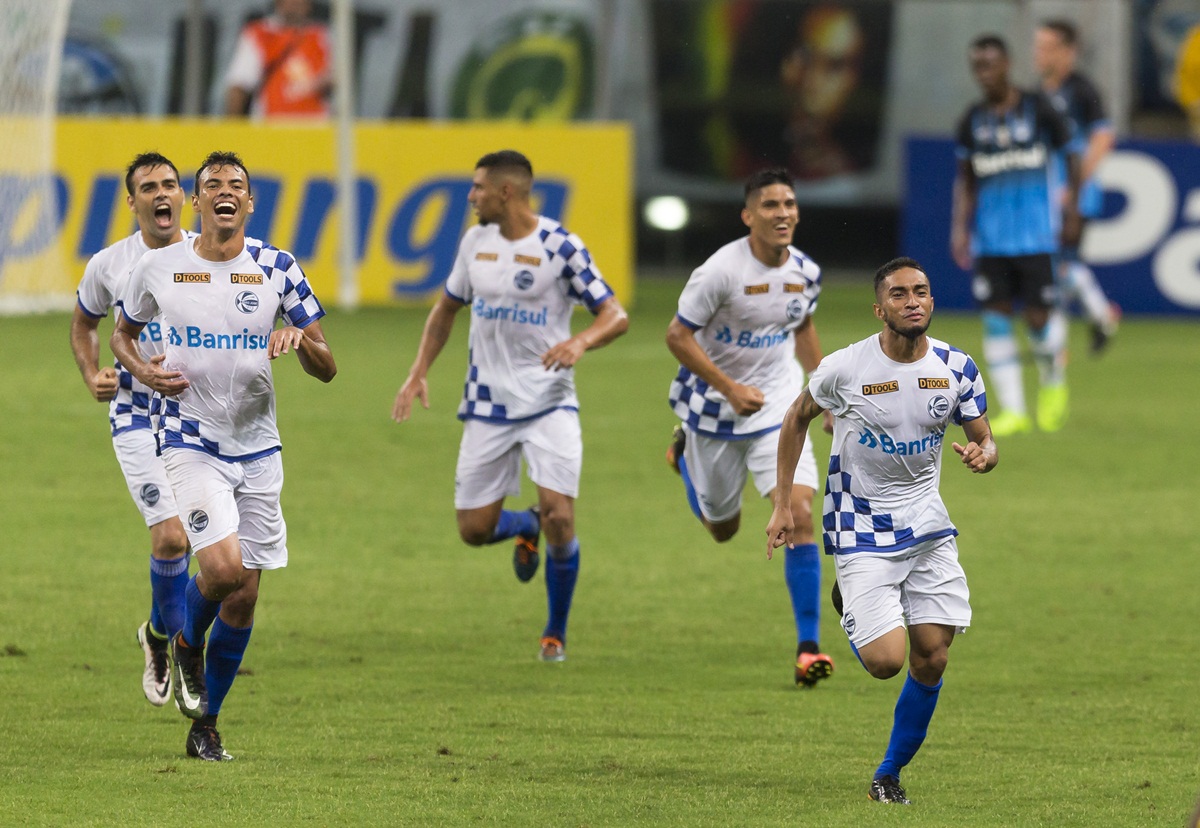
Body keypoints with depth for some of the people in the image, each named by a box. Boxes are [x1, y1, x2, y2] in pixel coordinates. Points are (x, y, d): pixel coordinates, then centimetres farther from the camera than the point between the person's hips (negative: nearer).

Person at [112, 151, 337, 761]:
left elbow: (326, 369, 3)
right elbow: (122, 333, 17)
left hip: (258, 448, 3)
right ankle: (187, 645, 11)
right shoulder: (159, 268, -1)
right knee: (224, 567, -23)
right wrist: (141, 369, -5)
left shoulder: (277, 269, 1)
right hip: (191, 441, -3)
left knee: (244, 596, 4)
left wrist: (299, 339, -19)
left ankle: (205, 727, 19)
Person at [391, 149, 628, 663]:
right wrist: (418, 373, 10)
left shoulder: (559, 247, -11)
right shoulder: (476, 241, 5)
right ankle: (525, 528, 37)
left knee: (559, 517, -16)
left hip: (549, 403, -5)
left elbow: (615, 316, -10)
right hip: (487, 406, 5)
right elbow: (448, 306, 20)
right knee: (474, 529, 1)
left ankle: (556, 634, 4)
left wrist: (579, 343, -31)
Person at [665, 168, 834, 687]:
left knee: (799, 515, -15)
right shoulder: (722, 270, -21)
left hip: (778, 407, 2)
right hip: (716, 408, -2)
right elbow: (678, 336, -16)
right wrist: (729, 389, -22)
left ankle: (808, 645, -12)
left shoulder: (805, 272, -5)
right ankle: (686, 452, 49)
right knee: (723, 528, 16)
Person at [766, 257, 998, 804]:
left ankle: (890, 775, 18)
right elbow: (797, 418, 5)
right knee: (886, 660, -15)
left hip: (927, 526, 4)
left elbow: (985, 440, 5)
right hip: (863, 531, -4)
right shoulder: (844, 369, -13)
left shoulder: (956, 369, -5)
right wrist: (782, 505, 3)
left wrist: (983, 455, -21)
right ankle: (850, 603, 21)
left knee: (931, 658, -1)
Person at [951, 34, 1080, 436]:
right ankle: (1012, 410, 2)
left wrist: (1071, 212, 5)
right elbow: (965, 179, 11)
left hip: (1036, 233, -3)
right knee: (996, 317, -3)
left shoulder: (1038, 110, -4)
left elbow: (1071, 154, 7)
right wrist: (960, 227, 1)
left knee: (1039, 318, -6)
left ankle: (1054, 382, 25)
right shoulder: (973, 121, 4)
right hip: (990, 236, 3)